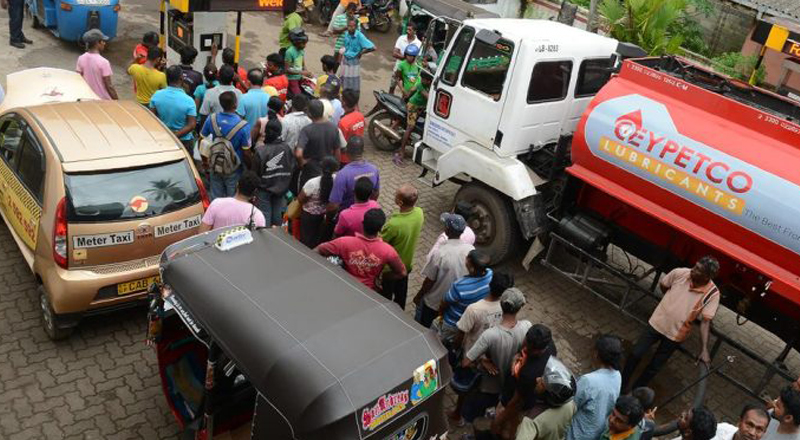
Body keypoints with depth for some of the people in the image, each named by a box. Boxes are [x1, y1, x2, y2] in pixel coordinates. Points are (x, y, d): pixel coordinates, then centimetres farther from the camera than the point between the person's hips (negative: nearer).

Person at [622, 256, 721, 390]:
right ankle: (620, 386, 31)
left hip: (675, 335, -1)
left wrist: (704, 349, -29)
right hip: (657, 323, 1)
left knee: (654, 367, 13)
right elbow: (663, 284, 4)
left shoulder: (712, 294, -22)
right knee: (635, 354, 8)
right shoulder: (680, 273, -17)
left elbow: (706, 321, -21)